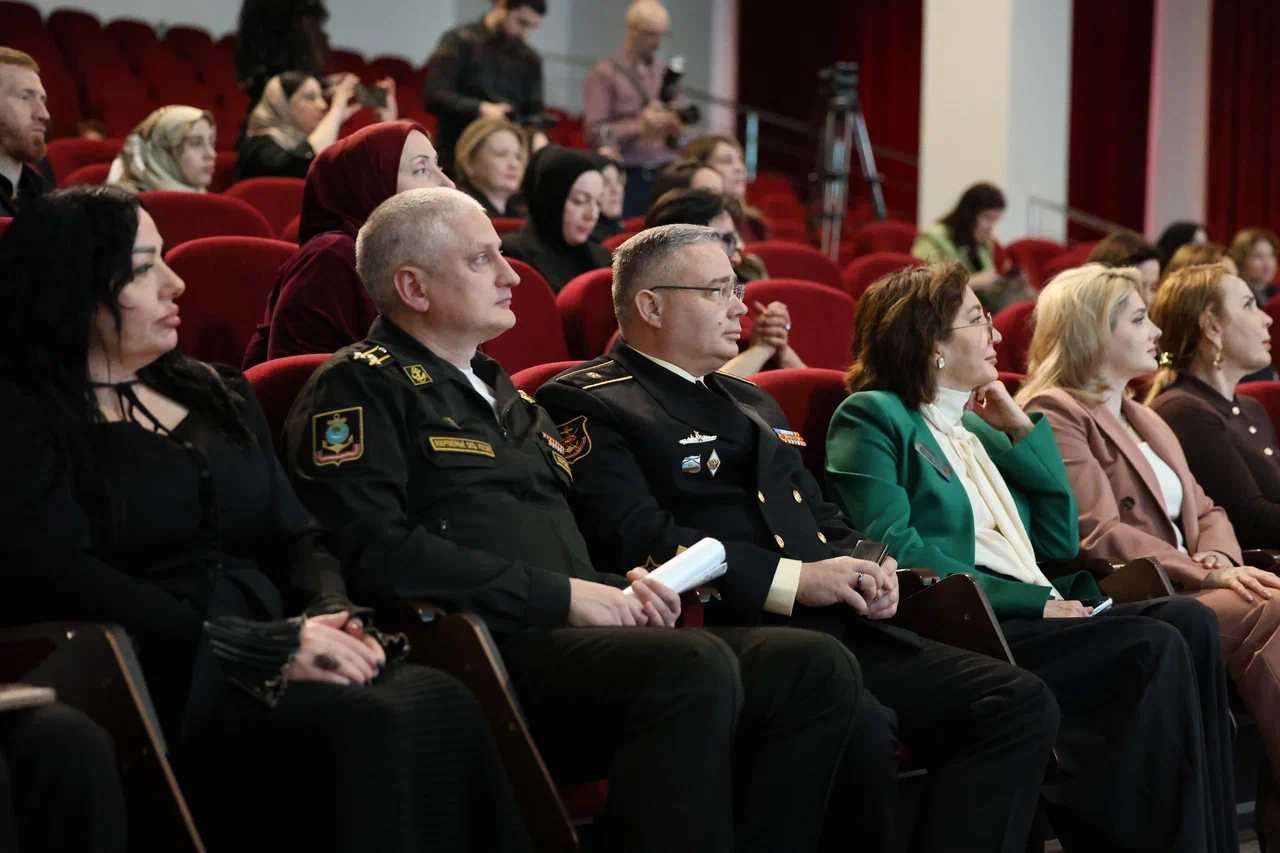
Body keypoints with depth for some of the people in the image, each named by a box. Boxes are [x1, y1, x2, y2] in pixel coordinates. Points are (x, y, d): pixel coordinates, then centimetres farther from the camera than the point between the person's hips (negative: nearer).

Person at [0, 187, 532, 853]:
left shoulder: (219, 394, 23)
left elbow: (295, 536, 21)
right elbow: (63, 581, -13)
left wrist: (334, 617, -4)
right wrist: (267, 649, -18)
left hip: (275, 667, 6)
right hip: (165, 686, -6)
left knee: (443, 704, -25)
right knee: (370, 727, -32)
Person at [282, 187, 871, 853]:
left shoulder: (499, 392, 28)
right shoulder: (359, 387, 1)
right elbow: (380, 553, -15)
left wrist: (617, 590, 8)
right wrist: (560, 595, -13)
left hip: (568, 637, 9)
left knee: (817, 668, -10)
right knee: (695, 670, -34)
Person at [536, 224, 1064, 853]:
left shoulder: (751, 402, 29)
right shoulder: (586, 405, 2)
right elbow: (636, 540, -12)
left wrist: (867, 571, 6)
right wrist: (795, 580, -16)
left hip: (838, 630, 8)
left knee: (1021, 704, -12)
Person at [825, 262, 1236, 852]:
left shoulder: (978, 427, 26)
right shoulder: (871, 417, 3)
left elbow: (1061, 543, 21)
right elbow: (895, 549, -12)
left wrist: (1019, 428, 15)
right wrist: (1032, 603, -15)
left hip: (1036, 619, 8)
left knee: (1190, 622, -19)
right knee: (1155, 647, -27)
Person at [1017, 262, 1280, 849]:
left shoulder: (1147, 421, 30)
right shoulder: (1053, 413, 0)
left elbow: (1203, 511, 24)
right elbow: (1098, 535, -10)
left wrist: (1222, 559, -1)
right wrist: (1207, 572, -14)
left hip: (1185, 587, 8)